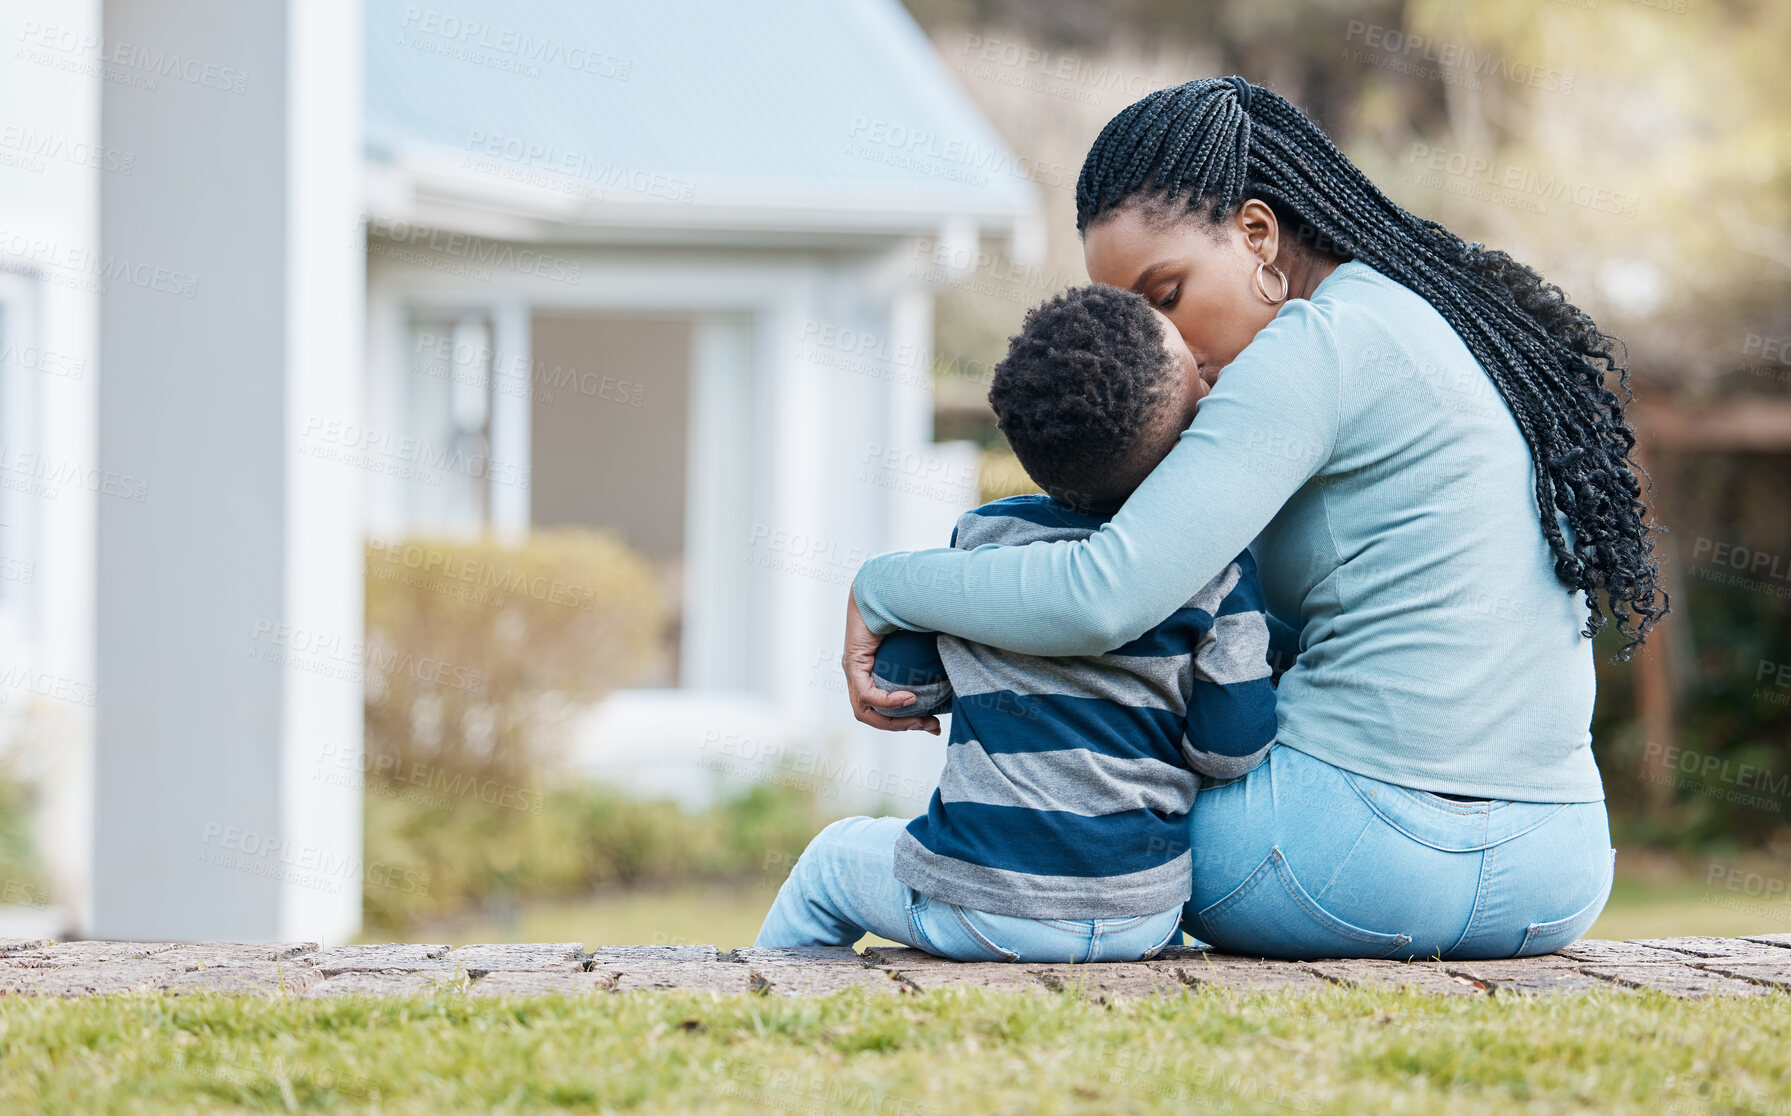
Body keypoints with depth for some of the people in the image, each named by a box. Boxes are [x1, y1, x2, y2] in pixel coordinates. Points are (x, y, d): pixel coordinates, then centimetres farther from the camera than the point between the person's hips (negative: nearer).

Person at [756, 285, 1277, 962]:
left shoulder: (980, 540, -4)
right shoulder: (1220, 572, -8)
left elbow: (899, 689, 5)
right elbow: (1233, 751, -8)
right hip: (1143, 919, 1)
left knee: (832, 860, 29)